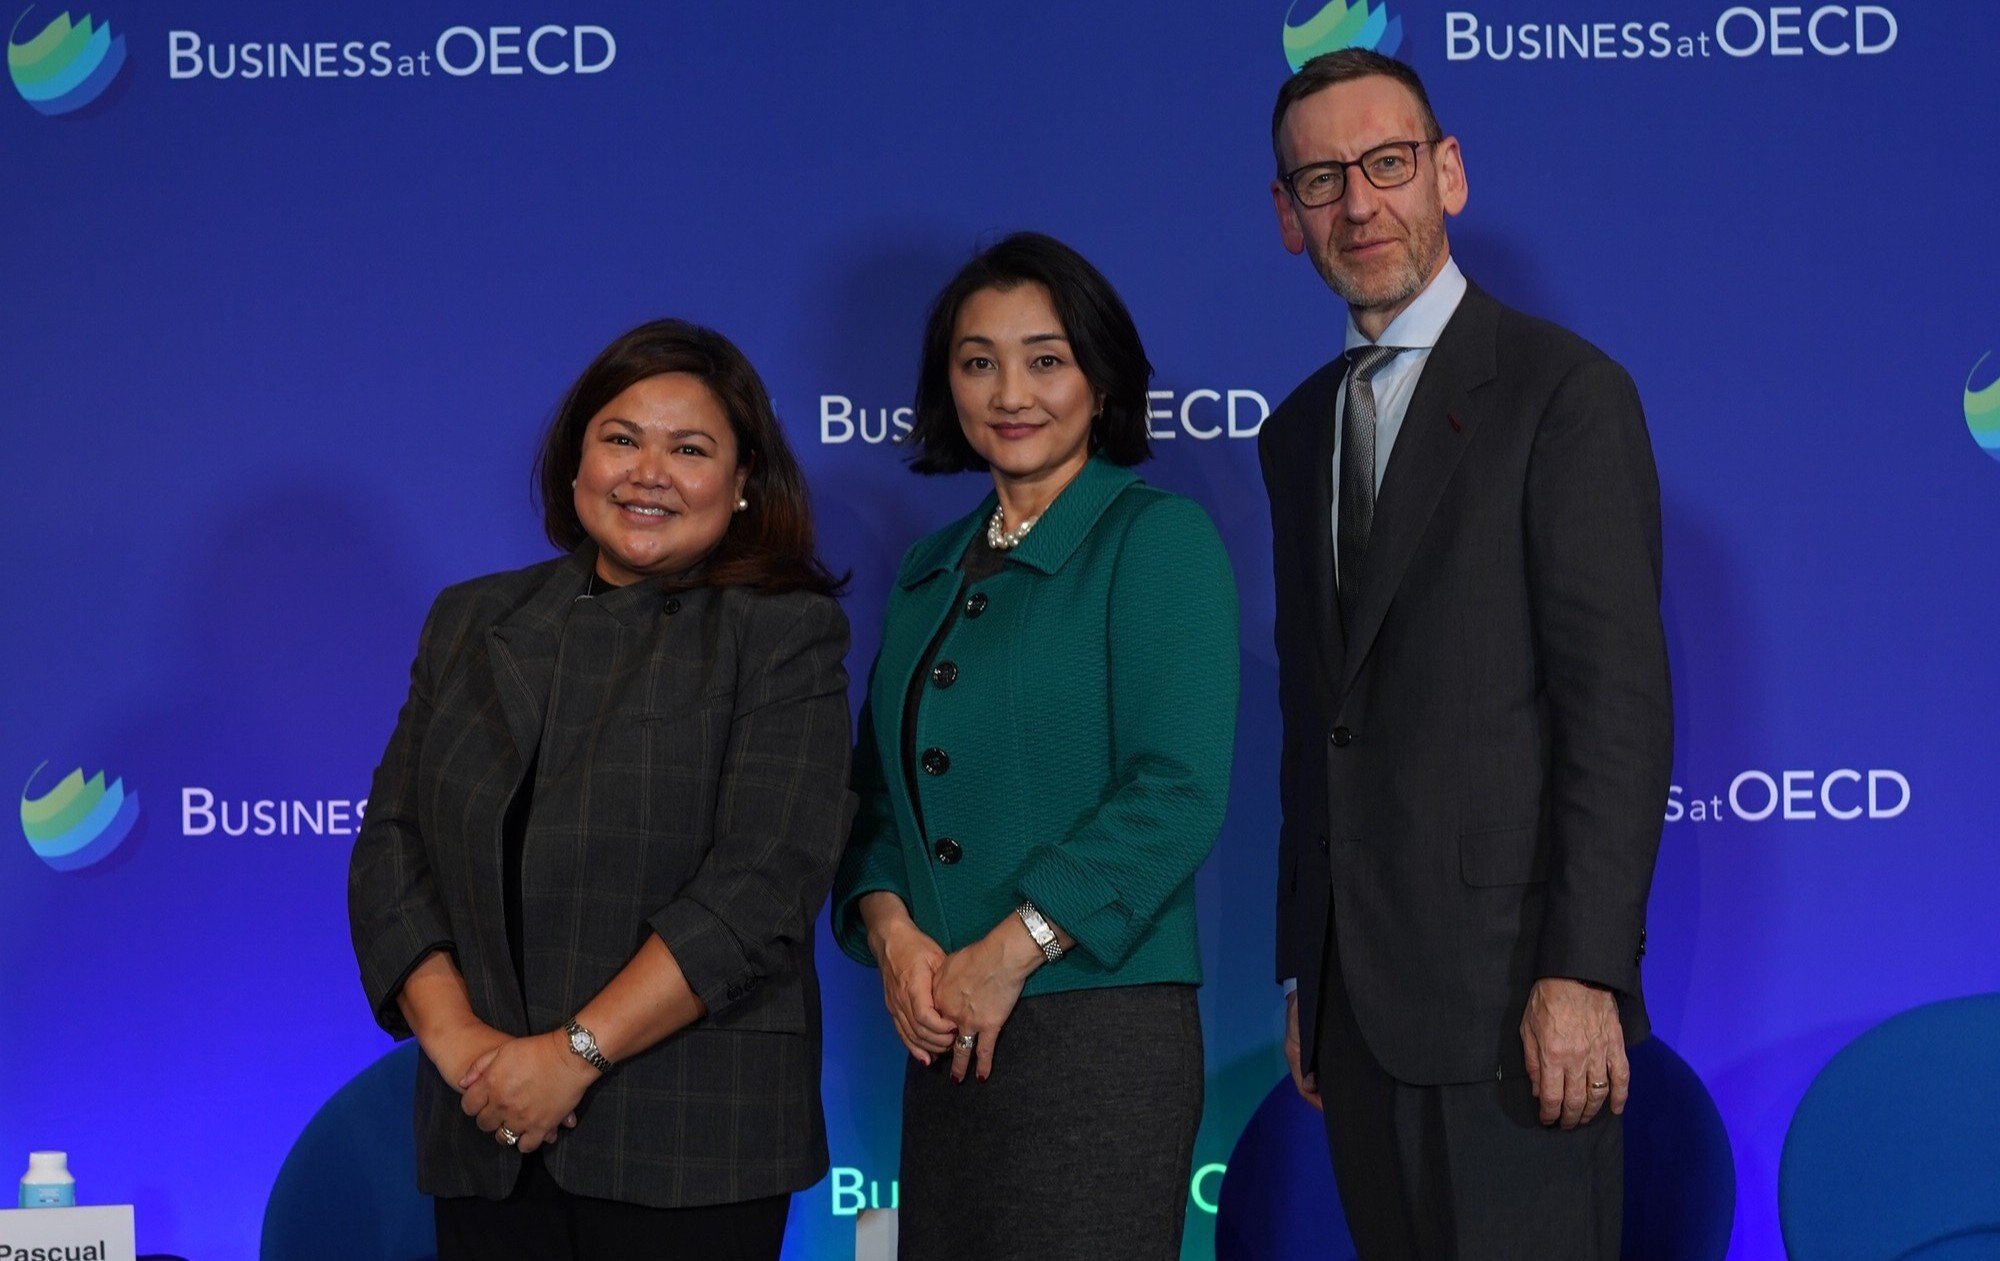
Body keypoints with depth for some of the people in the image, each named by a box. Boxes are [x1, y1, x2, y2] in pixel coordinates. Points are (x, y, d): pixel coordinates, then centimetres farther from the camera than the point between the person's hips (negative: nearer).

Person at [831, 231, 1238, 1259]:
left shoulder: (1159, 537, -4)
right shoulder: (933, 569, 17)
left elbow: (1178, 792, -14)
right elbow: (877, 788, 16)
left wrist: (1009, 951, -15)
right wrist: (890, 927, -4)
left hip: (1098, 1029, -6)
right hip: (943, 1036, 6)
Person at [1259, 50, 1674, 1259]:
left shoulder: (1566, 392, -6)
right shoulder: (1301, 432, 17)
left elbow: (1621, 699, -12)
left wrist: (1582, 975, -18)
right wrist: (1305, 977, 15)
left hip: (1510, 986, -6)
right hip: (1358, 995, 7)